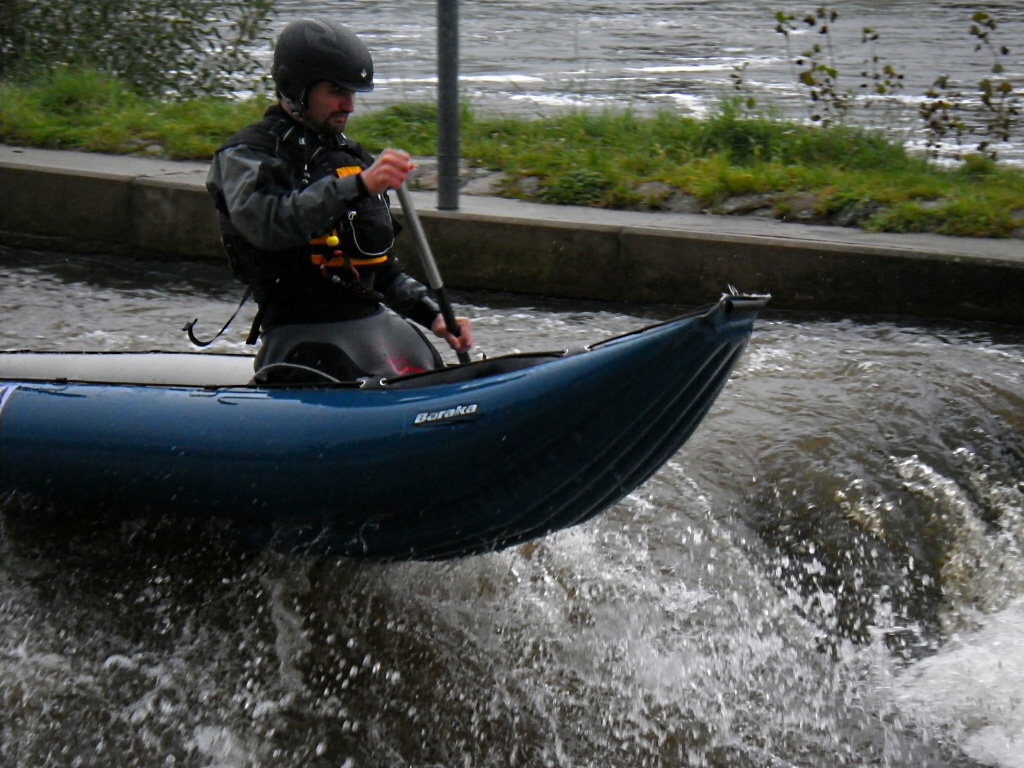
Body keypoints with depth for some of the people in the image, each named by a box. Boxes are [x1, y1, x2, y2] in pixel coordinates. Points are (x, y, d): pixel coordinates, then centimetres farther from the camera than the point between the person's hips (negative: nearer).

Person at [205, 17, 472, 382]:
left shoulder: (352, 158, 20)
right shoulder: (244, 157, -1)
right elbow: (266, 224, -25)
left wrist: (434, 316, 12)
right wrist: (357, 186, -34)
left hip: (376, 323, 7)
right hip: (301, 338, -7)